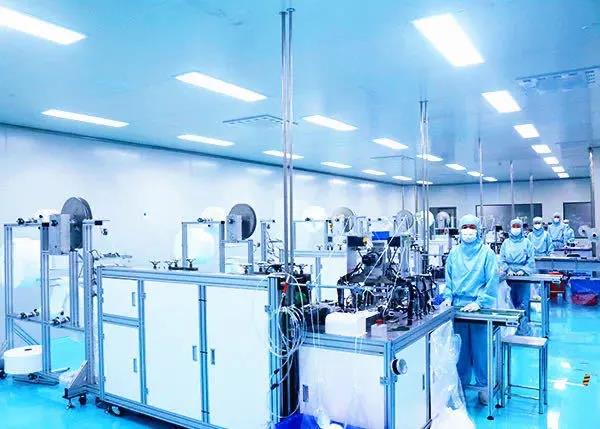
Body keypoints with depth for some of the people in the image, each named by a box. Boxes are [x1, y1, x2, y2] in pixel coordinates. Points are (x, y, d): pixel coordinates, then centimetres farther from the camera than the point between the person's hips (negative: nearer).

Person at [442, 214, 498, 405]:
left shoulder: (487, 252, -4)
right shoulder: (454, 253, 8)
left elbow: (492, 280, -8)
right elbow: (448, 278, 15)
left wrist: (480, 302, -15)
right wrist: (448, 297, 3)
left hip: (479, 308, -3)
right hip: (457, 307, 4)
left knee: (480, 348, 2)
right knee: (460, 348, 11)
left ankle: (483, 386, 16)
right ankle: (461, 383, 23)